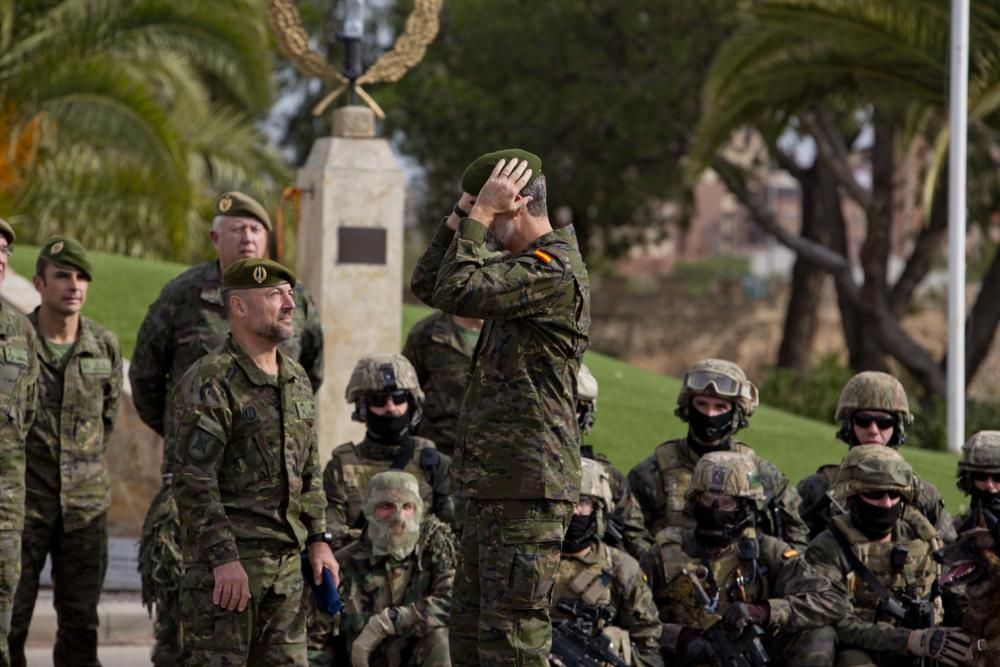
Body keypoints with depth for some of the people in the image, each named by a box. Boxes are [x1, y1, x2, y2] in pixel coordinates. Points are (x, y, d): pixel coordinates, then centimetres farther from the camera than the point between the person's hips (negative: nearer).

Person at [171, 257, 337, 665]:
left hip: (286, 562, 8)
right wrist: (224, 558, -21)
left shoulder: (297, 380, 14)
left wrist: (319, 539, 14)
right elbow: (194, 482, -17)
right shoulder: (208, 383, -12)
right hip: (226, 559, -8)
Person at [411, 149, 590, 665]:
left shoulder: (555, 272, -14)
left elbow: (459, 292, -23)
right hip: (493, 487, 11)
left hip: (527, 488, -11)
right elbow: (427, 285, 21)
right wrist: (462, 216, 10)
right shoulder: (519, 267, 18)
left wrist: (481, 213, -13)